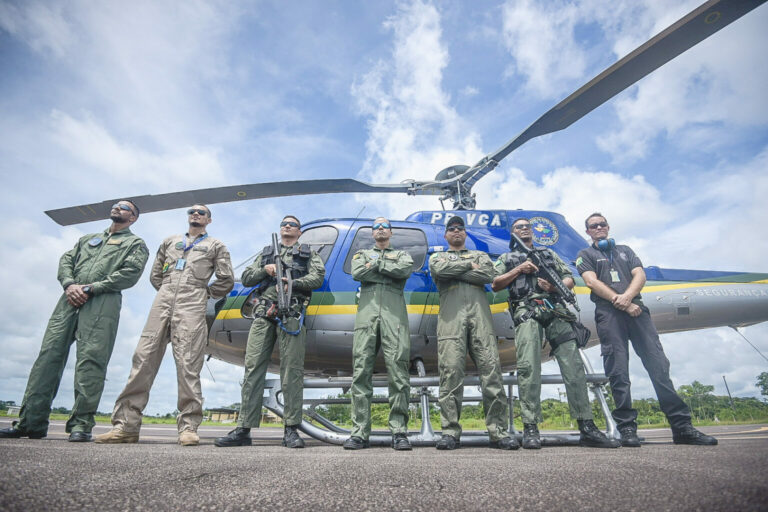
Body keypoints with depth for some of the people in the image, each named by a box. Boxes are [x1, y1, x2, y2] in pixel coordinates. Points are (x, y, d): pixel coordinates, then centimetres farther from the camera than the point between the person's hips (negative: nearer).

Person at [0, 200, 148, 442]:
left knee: (91, 359, -14)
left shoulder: (135, 244, 14)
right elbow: (66, 261, 19)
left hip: (103, 301, -5)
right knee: (49, 353, -3)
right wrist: (70, 284, -3)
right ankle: (31, 421, 0)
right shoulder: (87, 239, 33)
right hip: (71, 298, 6)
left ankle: (81, 423, -13)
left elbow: (130, 273, -3)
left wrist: (89, 288, -10)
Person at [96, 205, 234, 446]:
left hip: (192, 306, -4)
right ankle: (126, 424, 1)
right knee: (143, 358, -3)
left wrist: (204, 294, 9)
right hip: (162, 301, 4)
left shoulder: (215, 246, 16)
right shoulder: (170, 241, 27)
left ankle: (188, 427, -9)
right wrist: (168, 292, 15)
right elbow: (155, 275, 26)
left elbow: (226, 280, 8)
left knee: (188, 365, -10)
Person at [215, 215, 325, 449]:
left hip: (291, 314, -3)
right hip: (263, 313, 3)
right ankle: (243, 429, 4)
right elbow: (246, 279, 21)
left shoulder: (308, 253, 18)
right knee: (253, 367, -1)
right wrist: (264, 270, 2)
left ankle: (291, 430, 0)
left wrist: (294, 283, -15)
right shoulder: (266, 252, 28)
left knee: (292, 370, -6)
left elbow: (318, 277, 1)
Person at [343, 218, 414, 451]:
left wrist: (376, 264, 5)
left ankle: (399, 432, -1)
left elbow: (405, 270, -1)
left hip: (394, 313, 0)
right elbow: (357, 273, 3)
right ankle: (360, 433, 0)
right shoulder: (362, 254, 27)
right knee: (361, 371, -4)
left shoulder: (402, 254, 25)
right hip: (367, 312, 1)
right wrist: (389, 272, 4)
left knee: (398, 370, -7)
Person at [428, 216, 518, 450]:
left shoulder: (480, 255, 28)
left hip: (480, 313, 1)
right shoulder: (437, 257, 27)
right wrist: (469, 265, 6)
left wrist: (455, 271, 3)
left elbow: (488, 275, 5)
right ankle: (450, 432, -3)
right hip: (451, 316, -1)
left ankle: (498, 432, -1)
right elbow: (440, 269, 0)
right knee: (451, 371, -9)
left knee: (491, 369, -6)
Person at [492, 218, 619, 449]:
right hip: (526, 312, -2)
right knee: (528, 367, -15)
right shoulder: (507, 258, 24)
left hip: (556, 311, 3)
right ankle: (530, 428, -13)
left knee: (573, 365, -7)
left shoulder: (549, 253, 31)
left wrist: (555, 285, -1)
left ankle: (587, 428, -4)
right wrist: (519, 270, 0)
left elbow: (569, 278, 21)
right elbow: (495, 284, 10)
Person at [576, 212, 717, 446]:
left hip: (635, 308, 3)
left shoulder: (625, 250, 26)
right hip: (608, 312, -3)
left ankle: (682, 426, 0)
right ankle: (627, 428, -4)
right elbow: (592, 282, 0)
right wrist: (621, 303, -10)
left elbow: (640, 275, 11)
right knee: (618, 372, -7)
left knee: (659, 364, -4)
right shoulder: (586, 255, 16)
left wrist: (627, 296, -10)